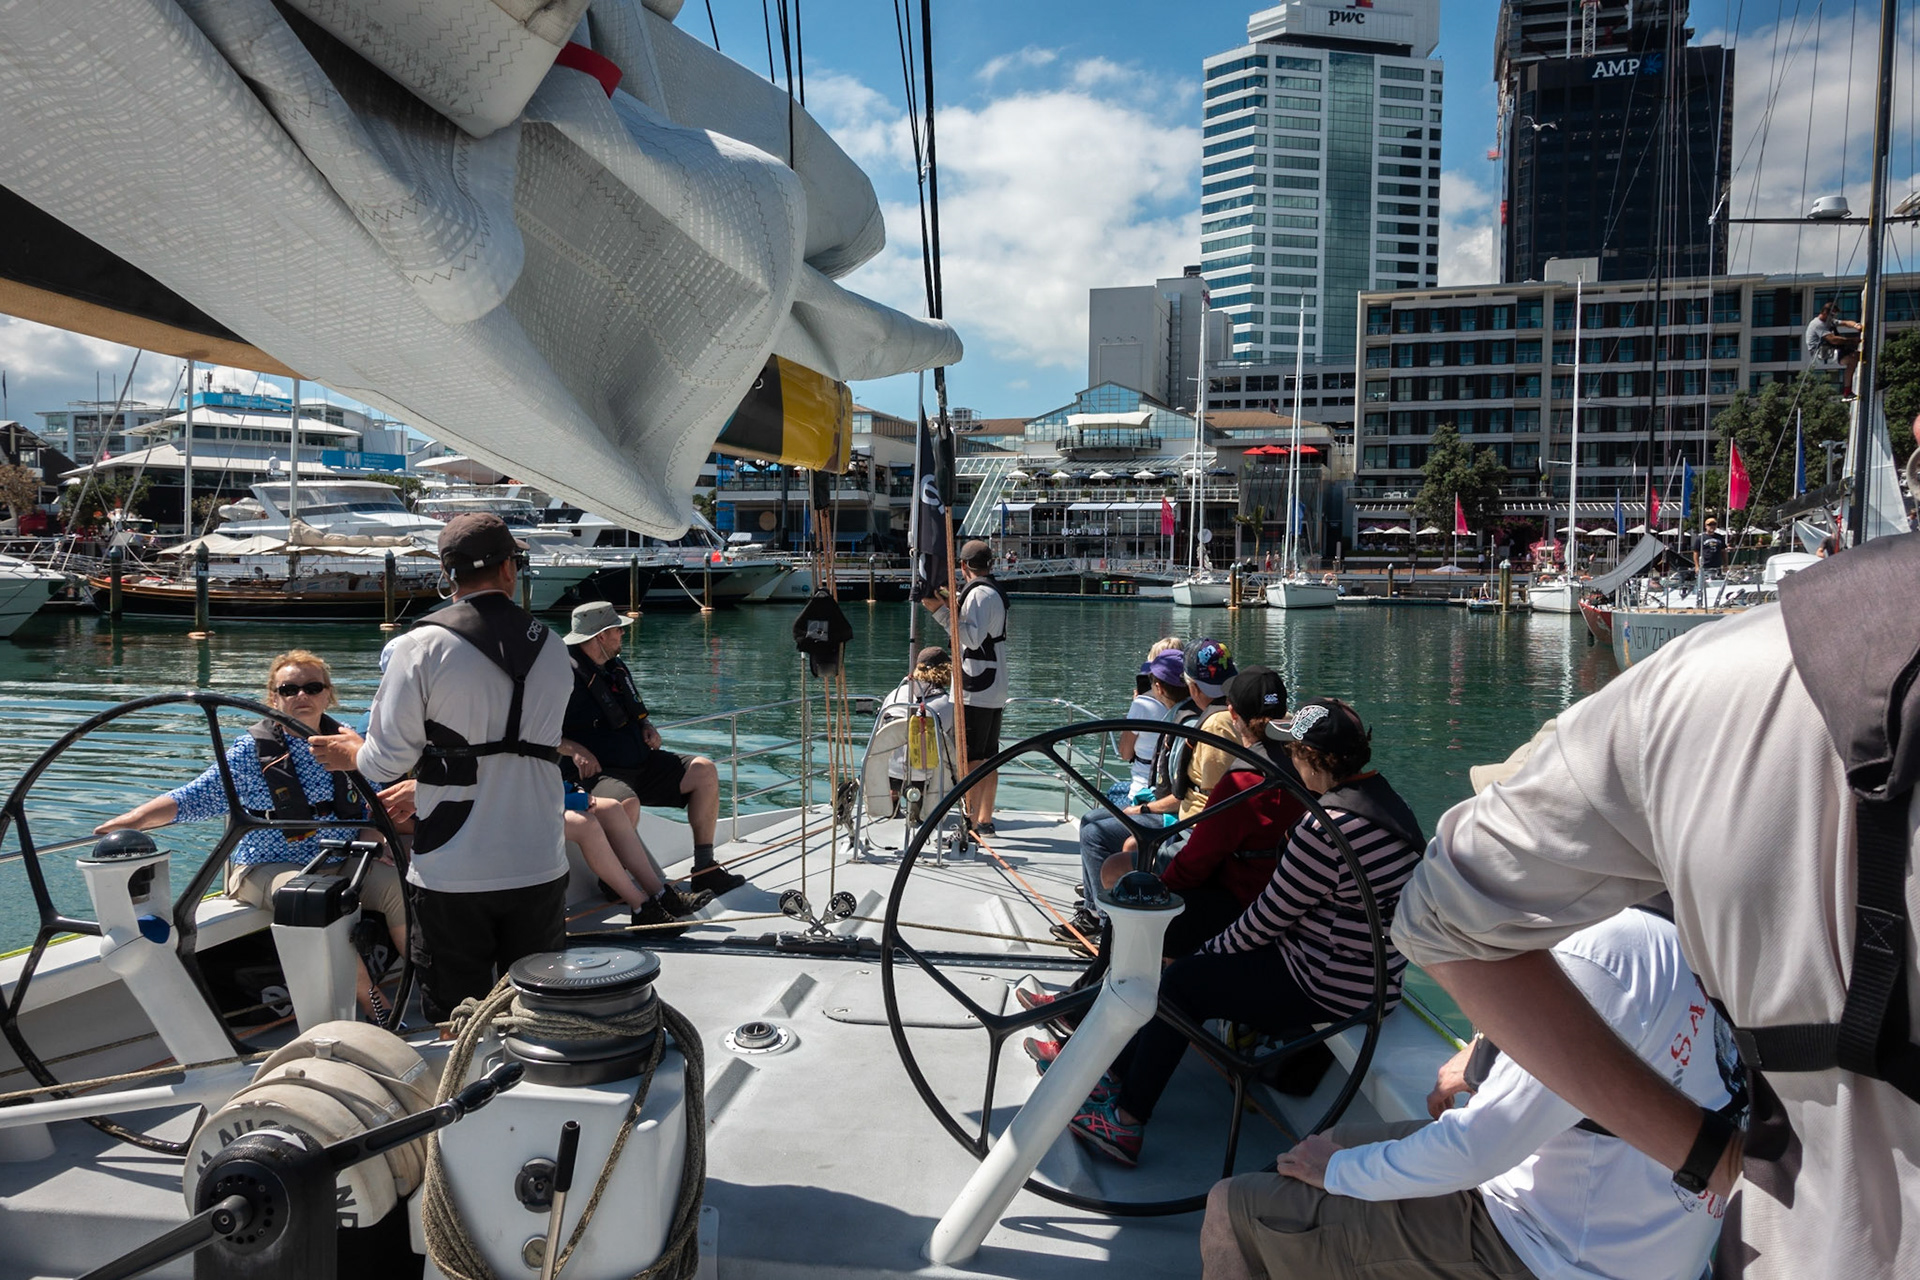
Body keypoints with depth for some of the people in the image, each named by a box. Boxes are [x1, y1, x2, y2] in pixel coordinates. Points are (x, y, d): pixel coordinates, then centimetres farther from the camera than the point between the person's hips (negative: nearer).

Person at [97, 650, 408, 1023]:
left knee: (398, 884, -22)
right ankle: (370, 998, -25)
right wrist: (134, 819, -19)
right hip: (268, 868, -4)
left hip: (341, 863, 4)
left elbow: (372, 803, 15)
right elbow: (193, 799, -6)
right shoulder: (252, 752, -4)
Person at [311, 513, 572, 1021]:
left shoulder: (421, 645, -10)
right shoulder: (551, 646, 4)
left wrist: (352, 753, 15)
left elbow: (389, 758, -9)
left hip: (453, 874, -3)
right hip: (539, 867, 3)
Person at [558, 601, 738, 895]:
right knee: (626, 800, -41)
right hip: (597, 772, -9)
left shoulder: (617, 667, 17)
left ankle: (704, 869, -1)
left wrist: (647, 727, 10)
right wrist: (575, 751, -28)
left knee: (704, 771, -3)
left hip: (641, 764, 9)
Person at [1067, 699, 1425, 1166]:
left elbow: (1269, 918, -18)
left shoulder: (1326, 829, -27)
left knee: (1180, 983, 1)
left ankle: (1127, 1123, 12)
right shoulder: (1387, 800, 5)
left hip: (1325, 991, -10)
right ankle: (1119, 1075, 23)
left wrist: (1212, 951, 1)